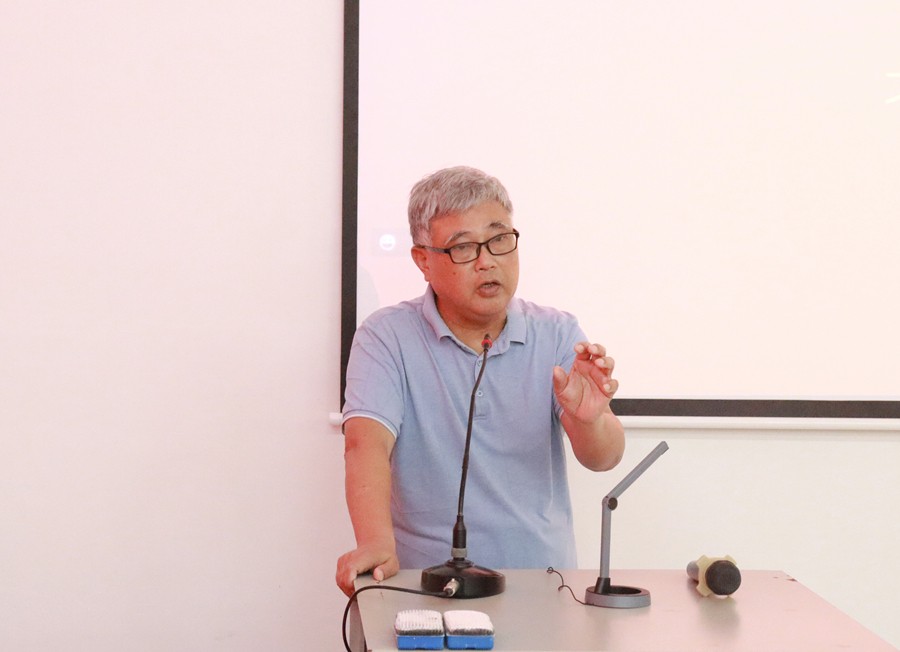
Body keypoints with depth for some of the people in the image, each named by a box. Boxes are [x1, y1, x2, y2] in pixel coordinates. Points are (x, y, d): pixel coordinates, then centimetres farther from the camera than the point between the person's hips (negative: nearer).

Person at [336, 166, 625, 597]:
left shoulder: (557, 333, 8)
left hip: (544, 584, 4)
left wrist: (589, 420, -24)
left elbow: (603, 459, -1)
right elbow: (366, 443, -13)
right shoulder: (387, 338, 1)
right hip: (428, 588, -3)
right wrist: (376, 544, -31)